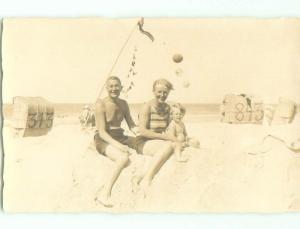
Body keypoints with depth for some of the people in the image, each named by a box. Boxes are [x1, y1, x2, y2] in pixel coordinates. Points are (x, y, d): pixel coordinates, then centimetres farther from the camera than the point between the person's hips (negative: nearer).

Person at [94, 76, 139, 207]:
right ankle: (105, 193, -31)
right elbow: (102, 132, -15)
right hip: (104, 140, -7)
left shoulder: (123, 104, 9)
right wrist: (118, 145, -28)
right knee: (123, 158, -34)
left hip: (120, 137, 7)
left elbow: (132, 126, 10)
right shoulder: (101, 104, -10)